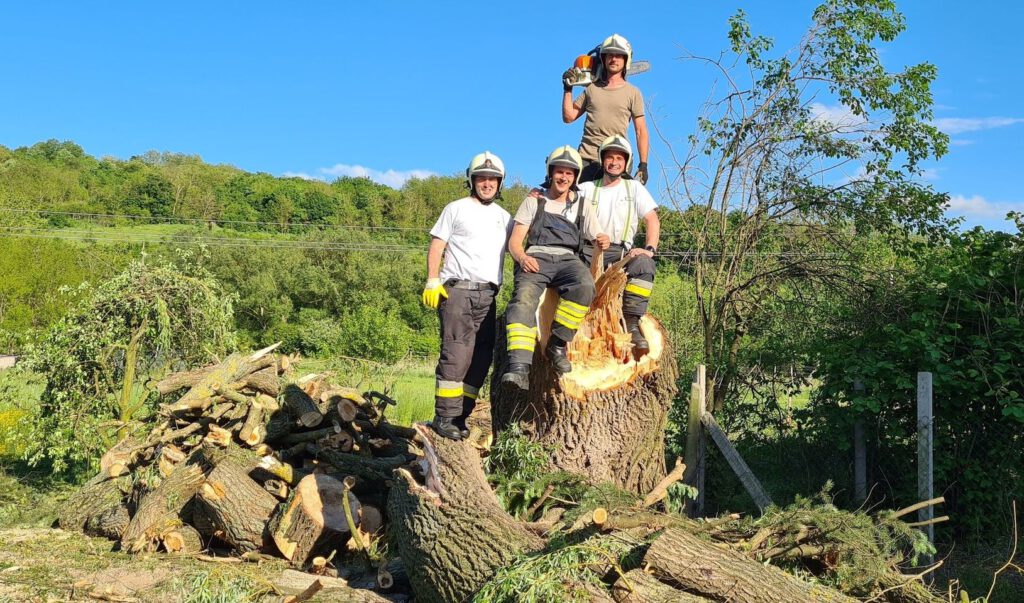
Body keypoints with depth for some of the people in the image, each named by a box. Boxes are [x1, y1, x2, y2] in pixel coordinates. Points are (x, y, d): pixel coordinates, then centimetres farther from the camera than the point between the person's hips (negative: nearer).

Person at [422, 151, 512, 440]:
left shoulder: (504, 217, 22)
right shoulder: (456, 209, 8)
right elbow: (436, 246, 3)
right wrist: (432, 281, -9)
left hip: (488, 294, 6)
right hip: (457, 289, -5)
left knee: (481, 357, 2)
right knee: (457, 353, -14)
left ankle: (459, 417, 8)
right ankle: (444, 417, -10)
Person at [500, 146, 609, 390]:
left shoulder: (581, 207, 24)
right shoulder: (534, 202, 19)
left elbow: (595, 239, 17)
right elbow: (514, 240, 10)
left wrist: (602, 242, -10)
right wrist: (522, 257, -14)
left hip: (568, 260, 1)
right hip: (536, 258, -1)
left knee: (585, 287, -35)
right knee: (524, 298, -34)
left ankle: (557, 345, -23)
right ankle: (519, 368, -46)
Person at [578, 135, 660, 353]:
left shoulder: (634, 188, 15)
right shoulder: (586, 188, 18)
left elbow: (652, 221, 5)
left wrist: (649, 249, -12)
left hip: (620, 252, 0)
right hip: (588, 249, 1)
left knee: (643, 264, -33)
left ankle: (631, 323, -29)